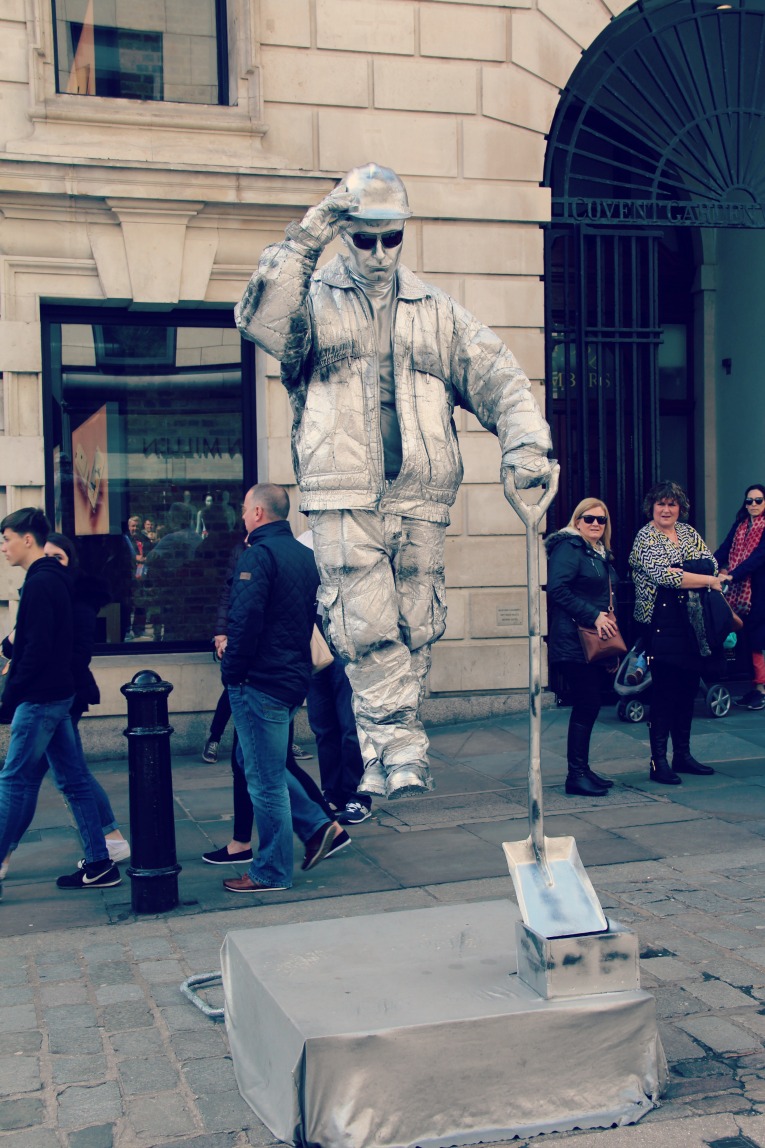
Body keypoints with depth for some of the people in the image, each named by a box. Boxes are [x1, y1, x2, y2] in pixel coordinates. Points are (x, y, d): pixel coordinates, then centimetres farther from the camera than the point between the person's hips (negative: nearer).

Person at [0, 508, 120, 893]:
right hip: (59, 694, 10)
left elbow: (37, 650, -21)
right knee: (73, 779, 10)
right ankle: (99, 864, 14)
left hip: (39, 699, -10)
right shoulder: (55, 579, 13)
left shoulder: (40, 584, -16)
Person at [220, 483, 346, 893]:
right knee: (265, 768, 23)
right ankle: (317, 825, 17)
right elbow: (313, 617, 19)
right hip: (294, 677, 9)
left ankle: (271, 873, 10)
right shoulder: (306, 555, 12)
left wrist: (231, 671, -13)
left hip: (259, 682, -9)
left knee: (265, 781, 1)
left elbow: (245, 620, -21)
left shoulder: (258, 555, -15)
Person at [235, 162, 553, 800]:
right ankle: (400, 747, -3)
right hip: (343, 497, -3)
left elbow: (499, 377, 14)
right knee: (368, 627, -12)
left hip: (421, 498, 3)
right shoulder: (314, 298, 9)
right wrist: (304, 241, -20)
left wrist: (525, 440, -2)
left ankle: (385, 757, 15)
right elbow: (261, 319, -14)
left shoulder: (436, 310, 18)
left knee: (416, 631, 4)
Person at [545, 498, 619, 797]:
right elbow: (557, 589, -20)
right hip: (574, 643, -9)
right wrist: (593, 616, -21)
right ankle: (576, 775, -3)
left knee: (591, 705, 11)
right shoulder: (569, 548, -9)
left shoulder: (602, 554, 20)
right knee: (586, 706, -8)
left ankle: (582, 769, 18)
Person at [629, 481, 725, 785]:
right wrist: (707, 580, -12)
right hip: (662, 622, -6)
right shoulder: (645, 537, -5)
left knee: (688, 688, 10)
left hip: (692, 621, 6)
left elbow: (711, 564, 4)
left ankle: (682, 754, 21)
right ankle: (658, 762, -3)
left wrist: (682, 572, -14)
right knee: (664, 691, -7)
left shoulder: (688, 532, 14)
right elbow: (663, 576, -18)